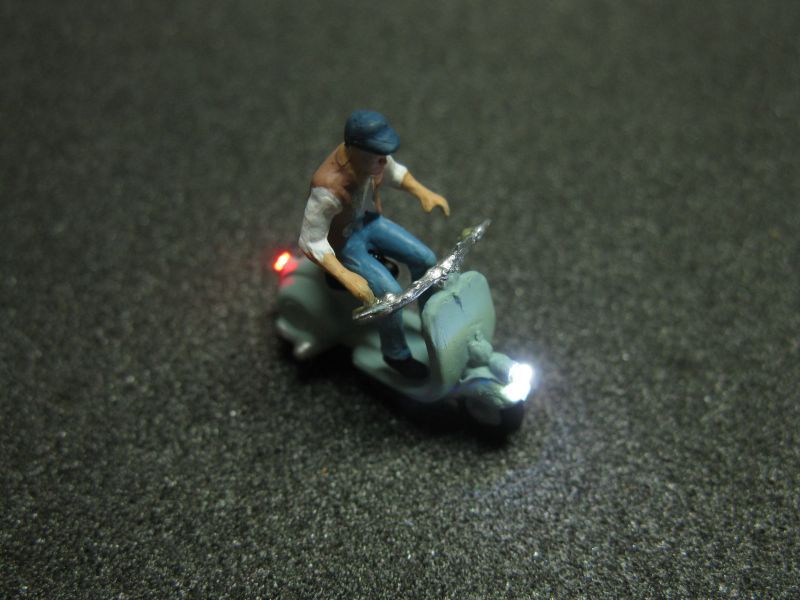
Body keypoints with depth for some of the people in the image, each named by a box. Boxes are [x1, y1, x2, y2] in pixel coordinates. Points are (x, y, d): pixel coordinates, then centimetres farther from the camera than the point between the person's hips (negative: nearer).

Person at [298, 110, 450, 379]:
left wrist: (422, 192, -10)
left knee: (425, 259, 0)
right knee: (391, 293, -19)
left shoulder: (373, 156, -19)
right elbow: (311, 241, -32)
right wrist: (346, 277, -38)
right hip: (343, 242, -7)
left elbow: (392, 171, 6)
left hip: (369, 220, 7)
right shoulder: (328, 187, -40)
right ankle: (396, 353, 8)